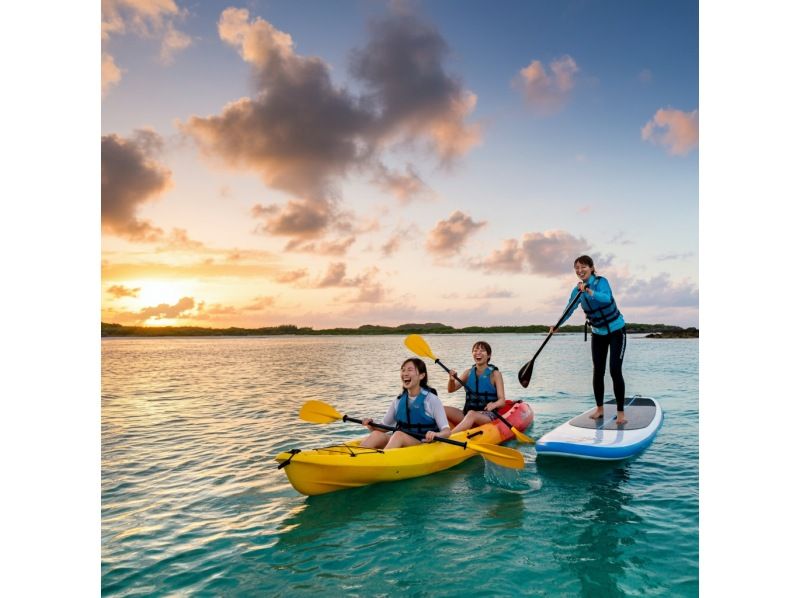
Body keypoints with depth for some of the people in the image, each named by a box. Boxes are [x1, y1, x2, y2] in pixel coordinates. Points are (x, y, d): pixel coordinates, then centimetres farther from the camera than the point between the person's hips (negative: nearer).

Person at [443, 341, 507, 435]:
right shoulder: (468, 373, 10)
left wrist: (494, 405, -32)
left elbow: (502, 400, -9)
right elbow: (451, 389, 4)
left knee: (472, 414, -37)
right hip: (467, 412, 5)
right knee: (444, 410, -17)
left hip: (488, 415, -5)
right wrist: (452, 379, -19)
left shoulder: (495, 374, -2)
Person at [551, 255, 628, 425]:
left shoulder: (601, 282, -18)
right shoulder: (577, 290, -3)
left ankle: (621, 412, -2)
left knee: (615, 371, -10)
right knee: (598, 371, 5)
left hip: (616, 331, -5)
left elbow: (607, 298, -37)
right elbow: (569, 310, -8)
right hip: (598, 334, 5)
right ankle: (599, 409, 18)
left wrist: (589, 291, -50)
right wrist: (557, 325, -22)